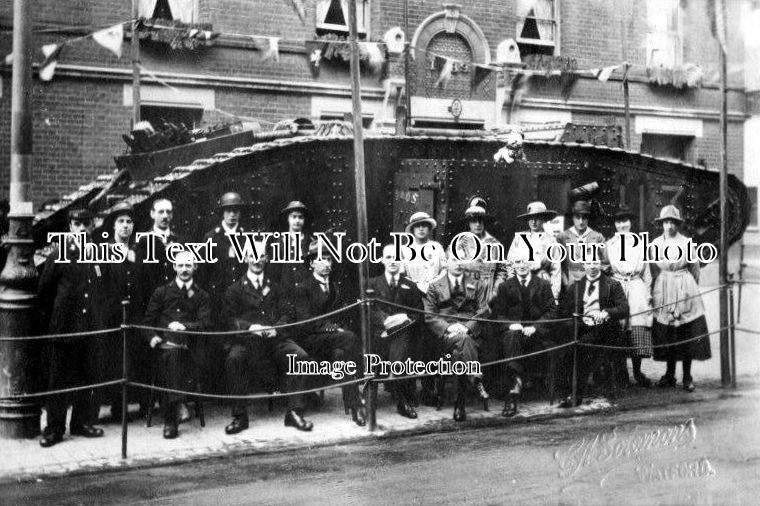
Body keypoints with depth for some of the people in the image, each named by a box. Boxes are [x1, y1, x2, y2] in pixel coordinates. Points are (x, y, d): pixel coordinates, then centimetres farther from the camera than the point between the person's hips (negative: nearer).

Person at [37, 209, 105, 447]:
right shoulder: (59, 256, -1)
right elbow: (44, 292, 3)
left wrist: (99, 320, 9)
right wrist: (50, 323, 2)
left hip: (90, 327, 3)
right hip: (64, 327, -3)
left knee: (89, 376, 7)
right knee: (59, 378, 2)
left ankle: (83, 422, 20)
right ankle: (54, 428, 9)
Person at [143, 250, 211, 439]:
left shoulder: (201, 296, 19)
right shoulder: (162, 292, 21)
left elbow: (205, 323, 5)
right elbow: (148, 320, 17)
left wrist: (185, 326, -13)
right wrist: (152, 336, -4)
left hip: (190, 345, 0)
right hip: (164, 343, 0)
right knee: (172, 352, -36)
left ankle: (170, 419, -31)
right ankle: (170, 419, -36)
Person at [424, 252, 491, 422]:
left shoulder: (477, 285, 21)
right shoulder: (435, 287, 18)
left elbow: (484, 312, 8)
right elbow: (429, 316, 7)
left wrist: (467, 326, -11)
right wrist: (448, 327, -11)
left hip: (470, 332, 1)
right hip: (445, 334, -1)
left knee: (460, 352, -32)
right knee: (462, 340, -37)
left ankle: (459, 406, -31)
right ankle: (477, 381, -46)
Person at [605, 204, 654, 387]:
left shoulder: (639, 244, 15)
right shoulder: (609, 245, 10)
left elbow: (646, 271, 16)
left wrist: (648, 293, 11)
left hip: (637, 288, 1)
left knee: (638, 329, -6)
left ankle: (637, 371, 3)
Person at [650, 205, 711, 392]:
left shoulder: (687, 243, -2)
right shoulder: (655, 244, 3)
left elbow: (695, 269, 7)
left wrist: (689, 288, 11)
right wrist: (656, 290, 11)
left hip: (685, 290, -1)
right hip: (662, 291, 2)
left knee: (687, 334, -2)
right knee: (666, 334, 4)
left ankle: (687, 377, 5)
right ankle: (670, 375, 15)